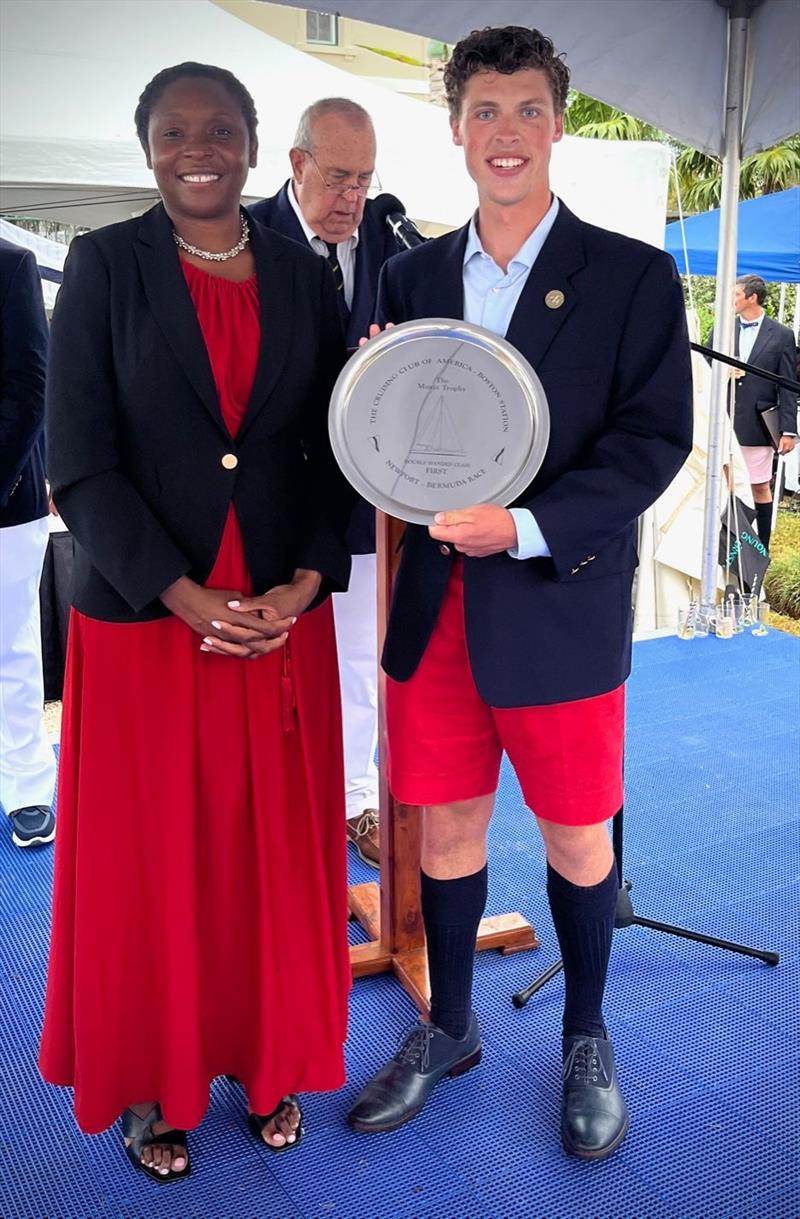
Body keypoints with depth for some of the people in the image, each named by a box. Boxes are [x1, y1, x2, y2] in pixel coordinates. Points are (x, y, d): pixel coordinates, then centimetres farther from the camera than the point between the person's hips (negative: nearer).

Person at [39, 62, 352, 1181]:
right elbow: (81, 462, -7)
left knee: (278, 849, 10)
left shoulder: (303, 277, 7)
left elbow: (332, 450, 6)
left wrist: (305, 582, -9)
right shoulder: (106, 267, -1)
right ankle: (150, 1084, 28)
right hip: (143, 616, -2)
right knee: (148, 857, 8)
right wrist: (186, 597, -16)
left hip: (284, 615, 3)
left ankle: (267, 1059, 31)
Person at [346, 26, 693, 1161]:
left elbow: (655, 438, -9)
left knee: (577, 841, 11)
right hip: (435, 606, 3)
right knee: (447, 831, 15)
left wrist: (525, 527, -20)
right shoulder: (411, 277, 10)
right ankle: (448, 1029, 37)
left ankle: (587, 1040, 36)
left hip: (561, 607, -3)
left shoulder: (632, 276, -2)